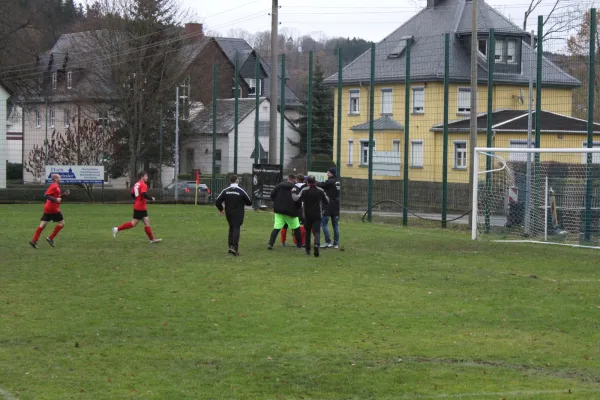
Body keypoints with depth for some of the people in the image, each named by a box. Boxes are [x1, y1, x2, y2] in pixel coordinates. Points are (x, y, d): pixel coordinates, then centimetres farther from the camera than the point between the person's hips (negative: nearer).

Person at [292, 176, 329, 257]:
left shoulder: (304, 190, -7)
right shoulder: (320, 191, -1)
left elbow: (297, 199, -12)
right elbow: (327, 201, 6)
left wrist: (293, 192, 6)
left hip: (307, 215, 0)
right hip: (317, 215, 0)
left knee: (307, 231, 15)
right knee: (317, 231, -4)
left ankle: (307, 250, 19)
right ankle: (317, 244, -32)